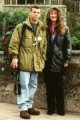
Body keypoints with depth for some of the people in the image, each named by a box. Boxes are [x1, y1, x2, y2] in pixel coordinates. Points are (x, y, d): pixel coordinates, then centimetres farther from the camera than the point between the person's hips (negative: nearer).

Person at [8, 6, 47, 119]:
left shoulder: (43, 29, 11)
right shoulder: (21, 27, -2)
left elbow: (44, 46, 14)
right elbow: (14, 43, -6)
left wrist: (43, 60, 10)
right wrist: (14, 56, -13)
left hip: (36, 62, 5)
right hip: (24, 61, -5)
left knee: (33, 85, 12)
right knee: (24, 85, -3)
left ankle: (29, 106, 24)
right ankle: (23, 108, 2)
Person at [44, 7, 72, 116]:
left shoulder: (64, 29, 4)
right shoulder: (45, 29, 7)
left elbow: (68, 45, 2)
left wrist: (67, 60, -5)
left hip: (59, 61, -1)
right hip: (48, 62, 1)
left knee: (59, 86, 5)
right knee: (49, 86, 6)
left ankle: (60, 109, 14)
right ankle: (50, 108, 15)